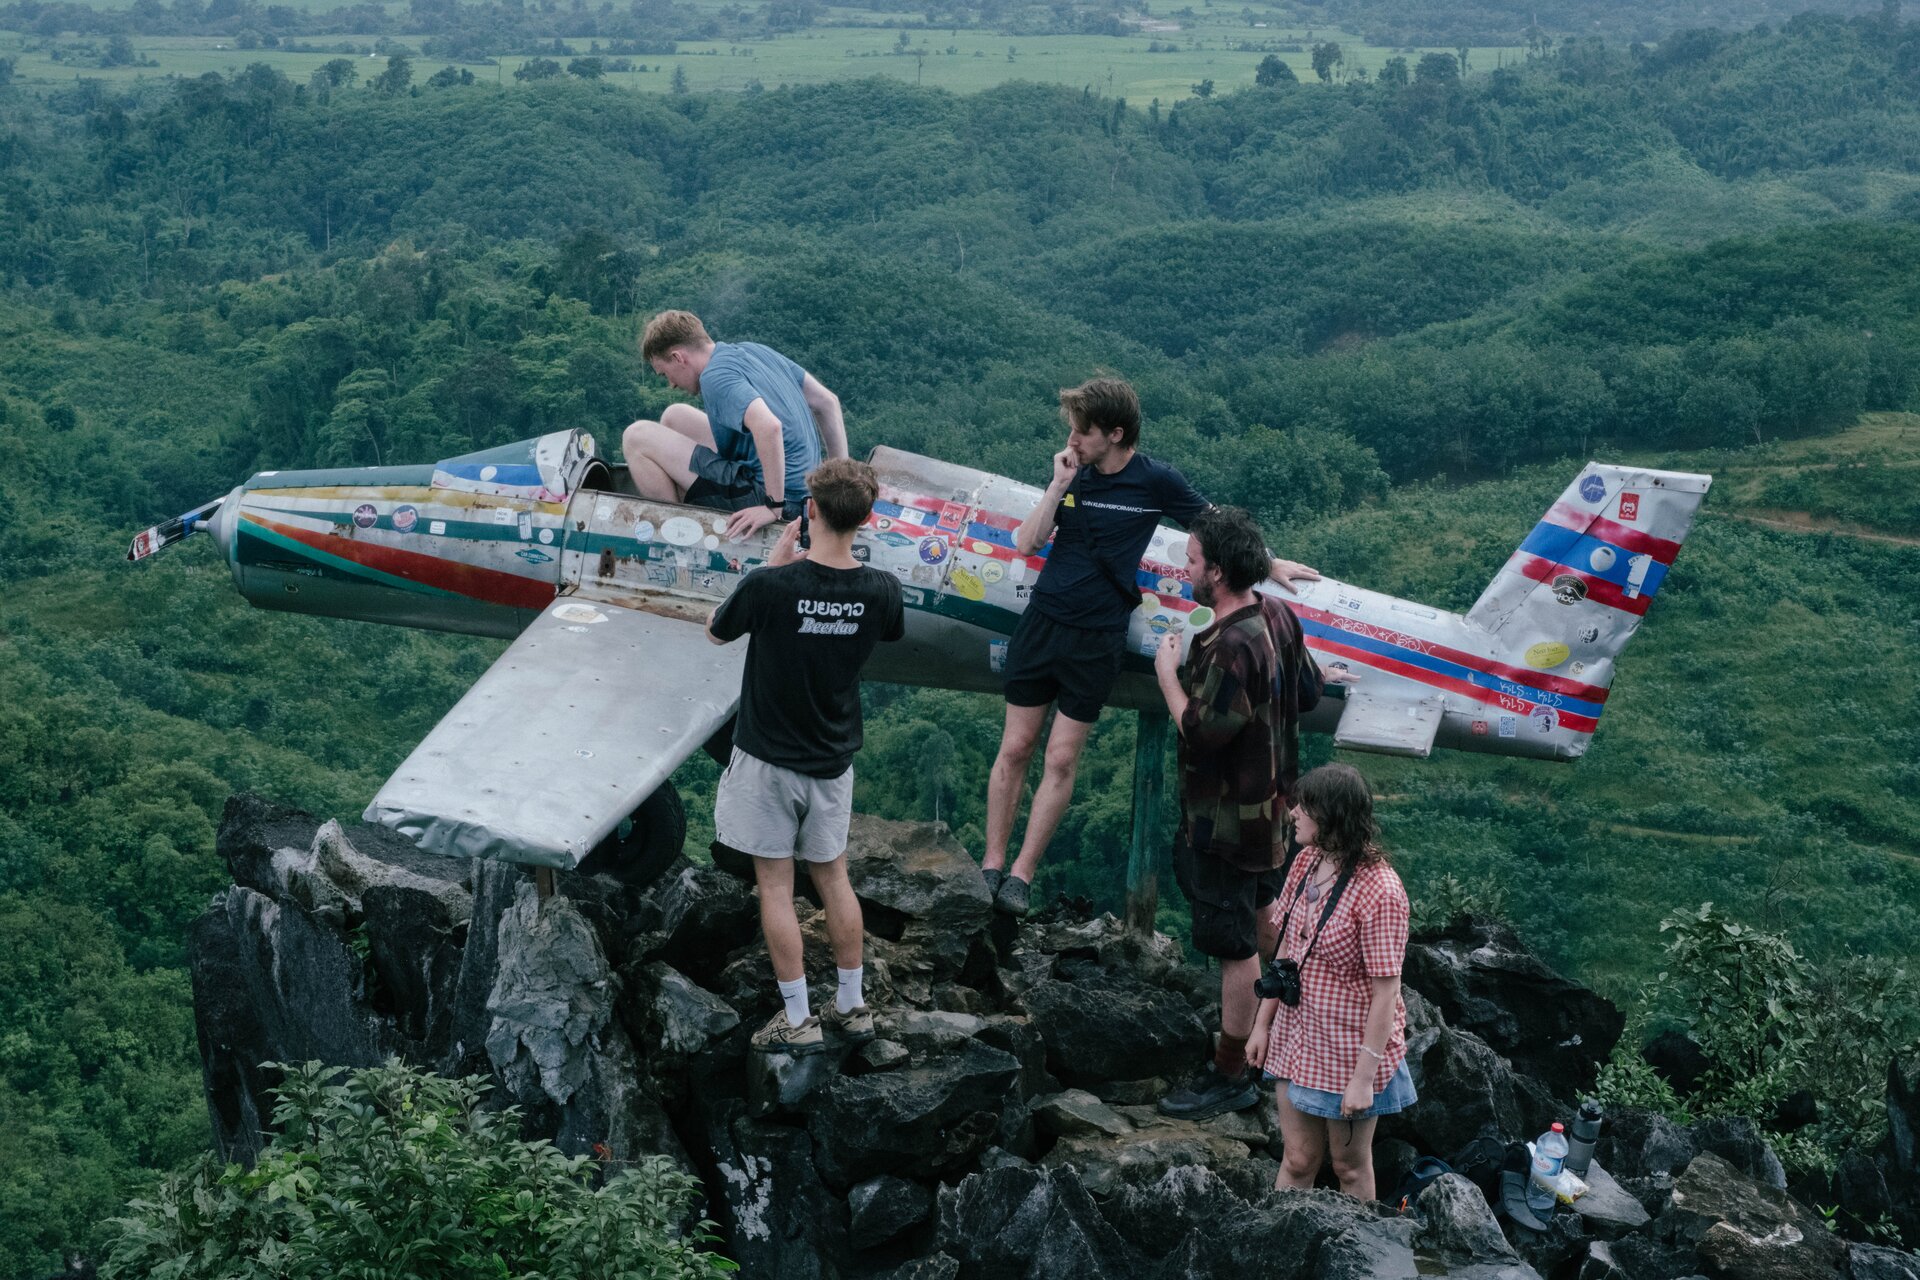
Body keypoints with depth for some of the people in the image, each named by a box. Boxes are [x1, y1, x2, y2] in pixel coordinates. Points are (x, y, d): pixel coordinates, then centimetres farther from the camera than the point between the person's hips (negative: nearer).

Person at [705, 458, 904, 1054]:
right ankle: (852, 1007, 26)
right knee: (833, 879, 18)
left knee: (776, 888, 5)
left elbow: (717, 631, -3)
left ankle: (797, 1021, 9)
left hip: (768, 759, -4)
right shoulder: (879, 591, -12)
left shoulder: (770, 586, -23)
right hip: (832, 760, 4)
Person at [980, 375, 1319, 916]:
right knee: (1015, 747, 5)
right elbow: (1026, 542, -2)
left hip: (1096, 638, -2)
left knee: (1062, 759, 2)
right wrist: (1059, 485, -11)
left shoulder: (1156, 481, -6)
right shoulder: (1071, 473, 2)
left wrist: (1270, 563, 17)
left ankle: (1022, 874, 10)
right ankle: (991, 864, 15)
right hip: (1042, 622, 2)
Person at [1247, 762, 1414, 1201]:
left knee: (1350, 1166, 13)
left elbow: (1386, 992, -22)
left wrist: (1364, 1077, -21)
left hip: (1349, 1051, -6)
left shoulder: (1379, 891, -24)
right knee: (1298, 1160, 15)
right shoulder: (1307, 862, -1)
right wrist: (1263, 1023, 10)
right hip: (1296, 1040, 6)